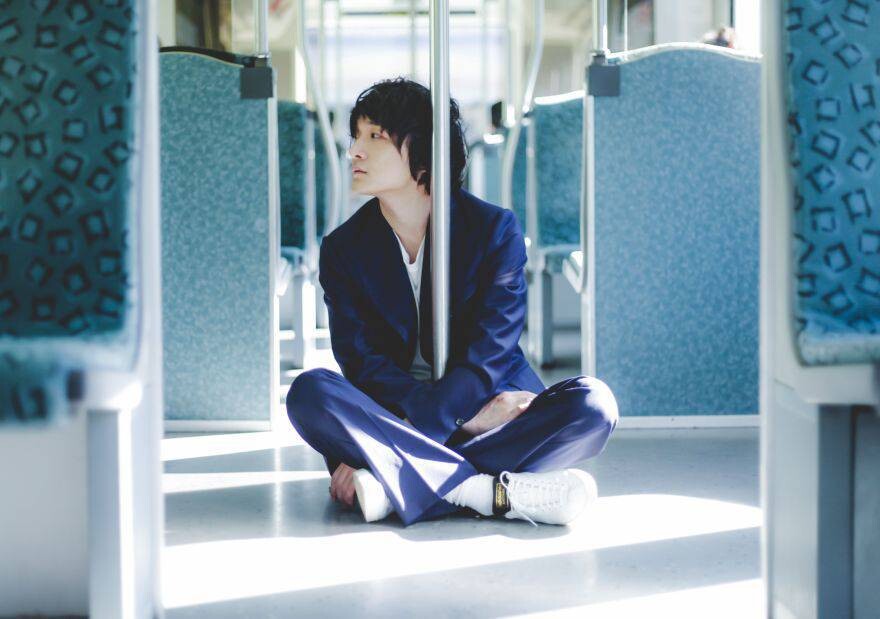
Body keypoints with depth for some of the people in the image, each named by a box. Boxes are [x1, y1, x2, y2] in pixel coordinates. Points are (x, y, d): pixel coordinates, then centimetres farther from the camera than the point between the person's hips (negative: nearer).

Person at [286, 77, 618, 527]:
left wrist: (385, 448, -26)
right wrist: (464, 417, -24)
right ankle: (495, 491, -35)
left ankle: (394, 483, -36)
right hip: (391, 418, 1)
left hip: (493, 411, -1)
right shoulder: (343, 249, 5)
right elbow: (361, 362, -7)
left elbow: (486, 358, -13)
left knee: (592, 402, -28)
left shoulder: (495, 230, -2)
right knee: (309, 392, -28)